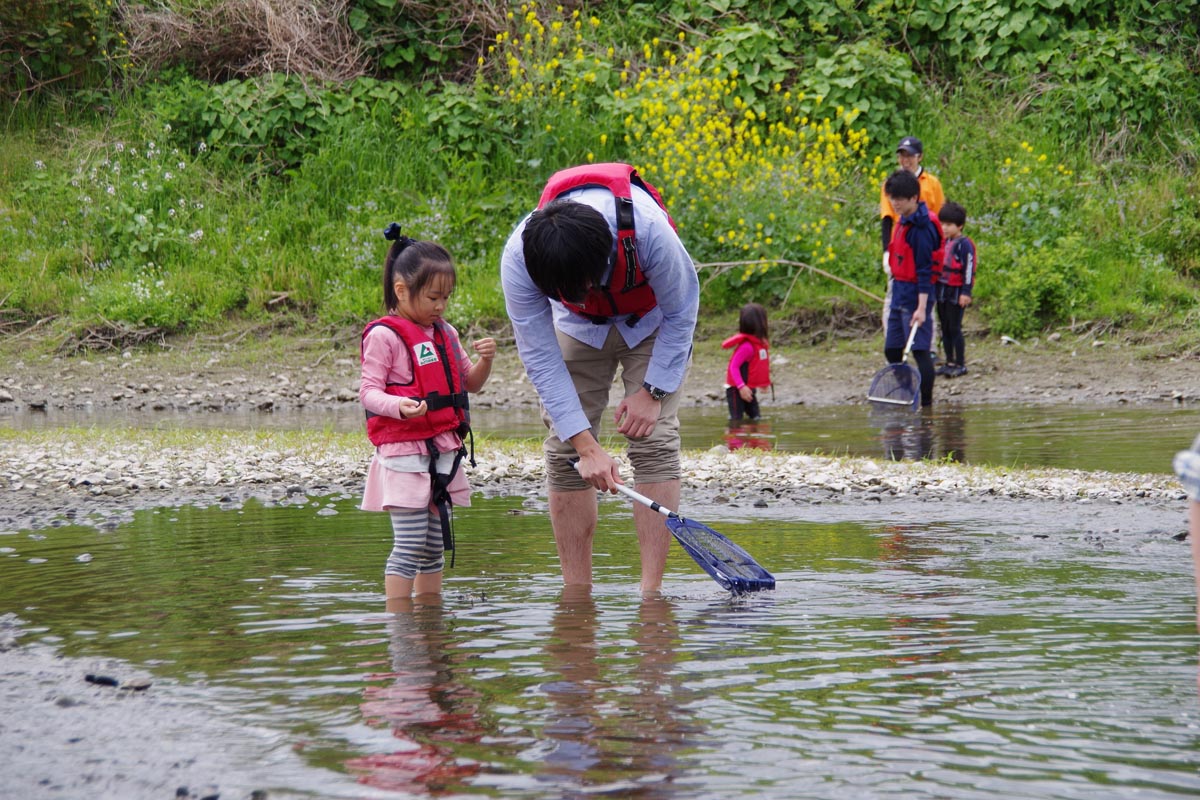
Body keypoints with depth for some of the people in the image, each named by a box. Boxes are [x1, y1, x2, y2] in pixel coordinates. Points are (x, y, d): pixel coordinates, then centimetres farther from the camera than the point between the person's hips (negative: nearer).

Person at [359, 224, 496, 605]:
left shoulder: (444, 333, 15)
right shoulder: (384, 335, -8)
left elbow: (471, 384, 22)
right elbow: (369, 391, -12)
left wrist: (485, 360, 1)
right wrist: (399, 406, -32)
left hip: (443, 452, 7)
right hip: (403, 454, -7)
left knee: (435, 546, 11)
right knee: (410, 545, -10)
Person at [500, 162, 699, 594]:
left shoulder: (646, 229, -40)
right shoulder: (519, 259, -34)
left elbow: (681, 312, -20)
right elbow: (541, 359, -26)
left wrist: (653, 391, -21)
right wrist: (586, 445, -29)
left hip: (652, 324, -2)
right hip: (579, 330, 2)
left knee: (654, 440, -16)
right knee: (564, 449, -10)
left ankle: (651, 591, -17)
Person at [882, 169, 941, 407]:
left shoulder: (921, 228, -16)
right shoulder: (903, 222, 11)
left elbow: (925, 271, -19)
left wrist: (922, 307, -22)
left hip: (915, 296, -10)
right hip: (899, 294, 10)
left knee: (919, 349, -9)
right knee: (892, 350, 13)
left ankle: (926, 402, -6)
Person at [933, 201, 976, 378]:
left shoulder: (964, 244, -12)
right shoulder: (944, 242, 14)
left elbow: (969, 269, -15)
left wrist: (966, 292, -18)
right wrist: (934, 287, 25)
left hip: (956, 292, -8)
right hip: (942, 290, 8)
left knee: (954, 328, -6)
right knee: (945, 328, 11)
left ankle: (960, 364, 0)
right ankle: (950, 362, 18)